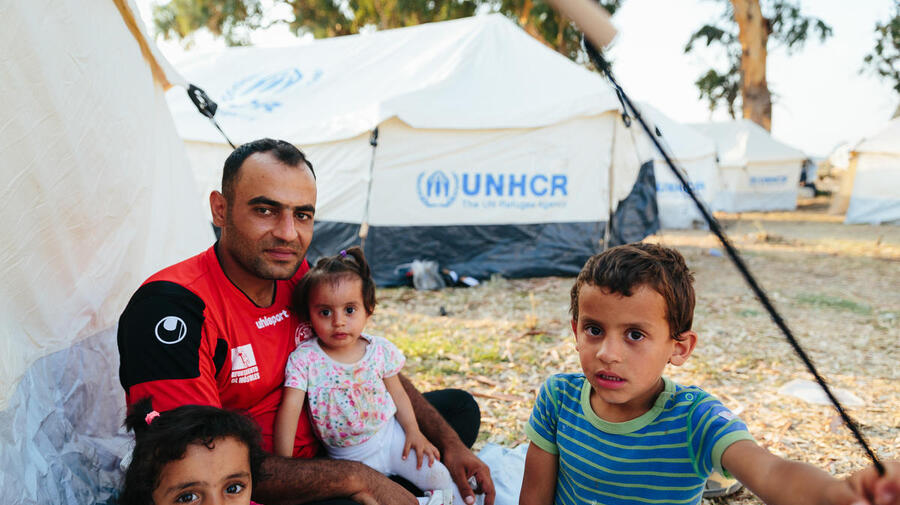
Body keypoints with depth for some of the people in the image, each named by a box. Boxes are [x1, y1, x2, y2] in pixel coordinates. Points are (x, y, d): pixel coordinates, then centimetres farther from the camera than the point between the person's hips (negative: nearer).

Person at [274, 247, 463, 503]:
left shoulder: (380, 349, -6)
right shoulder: (303, 359, -14)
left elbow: (397, 393, 6)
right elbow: (289, 409, -16)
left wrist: (413, 431, -2)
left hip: (390, 436, 2)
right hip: (348, 457, -2)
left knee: (438, 476, -3)